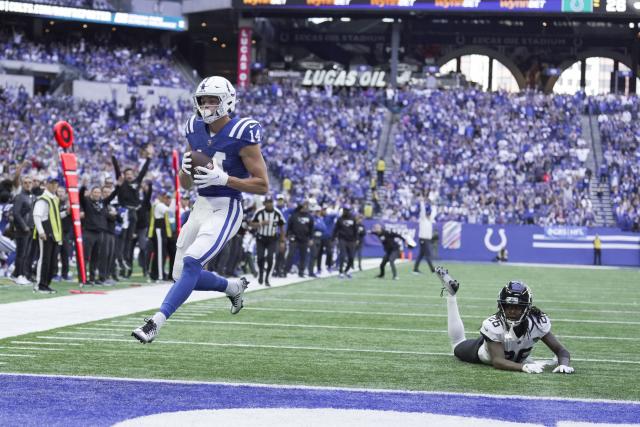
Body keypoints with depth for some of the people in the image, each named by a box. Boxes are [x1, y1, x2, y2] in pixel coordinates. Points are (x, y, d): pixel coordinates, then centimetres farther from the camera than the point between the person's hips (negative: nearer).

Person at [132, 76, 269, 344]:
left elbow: (263, 185, -14)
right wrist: (186, 168, -9)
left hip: (225, 211, -8)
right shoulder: (196, 130, 6)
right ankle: (234, 287, 35)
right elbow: (186, 184, 15)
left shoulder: (241, 134, -14)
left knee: (191, 263, -23)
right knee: (183, 276, 9)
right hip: (200, 208, 8)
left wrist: (222, 178, -23)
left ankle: (156, 323, -22)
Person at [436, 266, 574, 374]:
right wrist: (524, 366, -69)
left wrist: (564, 364, -57)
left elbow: (560, 350, -33)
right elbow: (497, 361, -51)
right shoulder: (493, 325, -45)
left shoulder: (537, 322, -38)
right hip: (486, 351, -3)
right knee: (458, 346, 28)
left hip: (515, 358, 3)